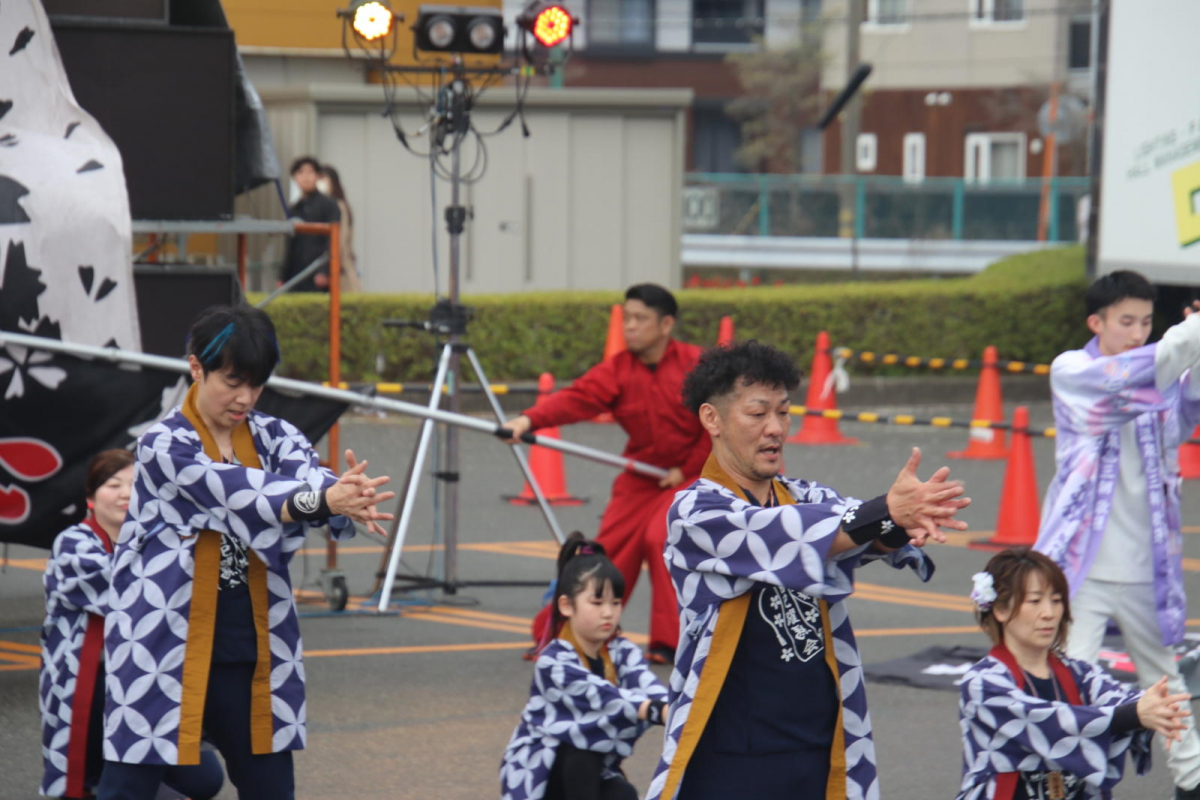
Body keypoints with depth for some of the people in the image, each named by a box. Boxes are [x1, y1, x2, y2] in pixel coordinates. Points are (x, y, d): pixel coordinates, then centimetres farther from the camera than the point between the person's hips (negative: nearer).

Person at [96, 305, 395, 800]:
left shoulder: (272, 438, 5)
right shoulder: (163, 446, -10)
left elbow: (308, 477, -16)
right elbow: (241, 494, -25)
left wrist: (349, 500, -41)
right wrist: (323, 499, -41)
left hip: (251, 652, 5)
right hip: (164, 649, -5)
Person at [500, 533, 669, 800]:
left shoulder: (622, 652, -7)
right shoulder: (553, 663, -24)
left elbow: (644, 685, -30)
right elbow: (603, 697, -40)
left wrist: (668, 706, -54)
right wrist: (654, 710, -57)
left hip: (589, 775, 4)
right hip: (536, 770, -4)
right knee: (582, 751, -34)